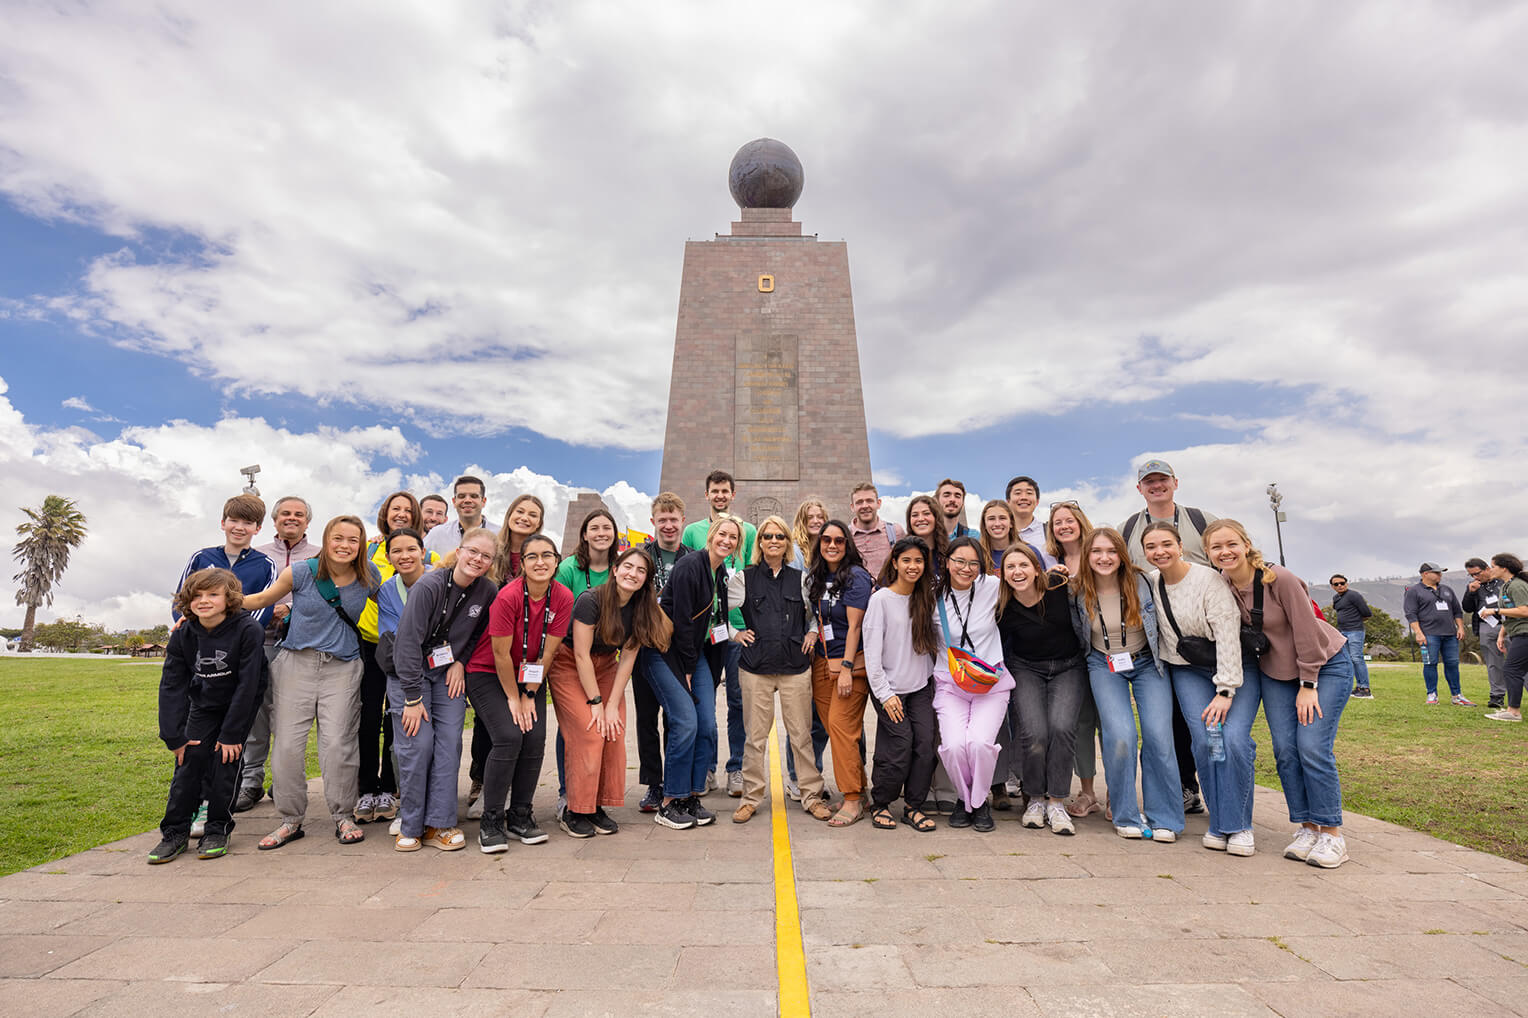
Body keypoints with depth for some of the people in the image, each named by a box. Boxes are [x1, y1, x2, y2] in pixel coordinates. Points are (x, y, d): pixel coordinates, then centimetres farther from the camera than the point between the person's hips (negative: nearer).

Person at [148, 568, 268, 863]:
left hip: (239, 706, -4)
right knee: (188, 762, -2)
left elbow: (247, 685, -22)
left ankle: (218, 831, 6)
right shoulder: (183, 636, -12)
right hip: (202, 707, 4)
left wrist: (231, 734, -19)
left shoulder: (248, 631, -26)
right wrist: (174, 737, -10)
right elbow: (171, 687, -6)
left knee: (224, 762, -9)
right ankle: (175, 832, 12)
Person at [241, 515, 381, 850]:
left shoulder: (368, 578, -1)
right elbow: (262, 599, 7)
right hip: (296, 662, 0)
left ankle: (344, 816, 13)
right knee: (287, 744, 1)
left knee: (337, 743, -4)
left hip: (343, 668, 0)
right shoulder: (302, 572, -5)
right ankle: (291, 820, 17)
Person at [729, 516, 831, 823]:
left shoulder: (801, 579, 8)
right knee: (755, 736, 3)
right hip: (755, 667, -1)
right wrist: (735, 633, 2)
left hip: (795, 667, 1)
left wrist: (812, 633, 7)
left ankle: (812, 796, 18)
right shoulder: (743, 579, 4)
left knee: (802, 734, 4)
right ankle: (751, 798, 18)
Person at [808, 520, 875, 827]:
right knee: (833, 727, 7)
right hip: (821, 662, 7)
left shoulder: (855, 577, -9)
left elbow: (854, 626, -13)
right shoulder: (816, 577, 12)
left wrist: (846, 668, -16)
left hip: (851, 662, -7)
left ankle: (853, 800, 2)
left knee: (842, 726, -10)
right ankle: (859, 791, 20)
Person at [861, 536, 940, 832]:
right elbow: (872, 651, -11)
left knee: (927, 742, -4)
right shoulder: (881, 599, -9)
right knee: (901, 746, -9)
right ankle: (879, 804, 13)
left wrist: (932, 677, 5)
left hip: (921, 686, 5)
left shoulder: (925, 598, 8)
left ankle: (913, 806, 12)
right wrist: (884, 693, -13)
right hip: (890, 688, -5)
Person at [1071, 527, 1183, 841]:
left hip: (1148, 662, 0)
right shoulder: (1078, 592, -7)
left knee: (1158, 735, -13)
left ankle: (1163, 818, 5)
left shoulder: (1141, 582, -9)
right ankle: (1126, 816, 2)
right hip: (1105, 666, 0)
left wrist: (1163, 657, 7)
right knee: (1120, 736, -17)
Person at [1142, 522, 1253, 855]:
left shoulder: (1209, 580, -18)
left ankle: (1239, 826, -2)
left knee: (1233, 738, -18)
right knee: (1204, 739, -12)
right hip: (1188, 671, 3)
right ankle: (1219, 824, 3)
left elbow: (1228, 636, -21)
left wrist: (1225, 691, -23)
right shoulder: (1150, 585, -3)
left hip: (1235, 667, -3)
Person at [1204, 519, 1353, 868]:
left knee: (1312, 746, -12)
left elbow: (1307, 633, -20)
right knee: (1285, 749, -3)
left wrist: (1308, 686, -15)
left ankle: (1332, 834, 1)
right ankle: (1307, 827, 11)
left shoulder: (1280, 579, -26)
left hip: (1326, 664, -4)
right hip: (1274, 670, 5)